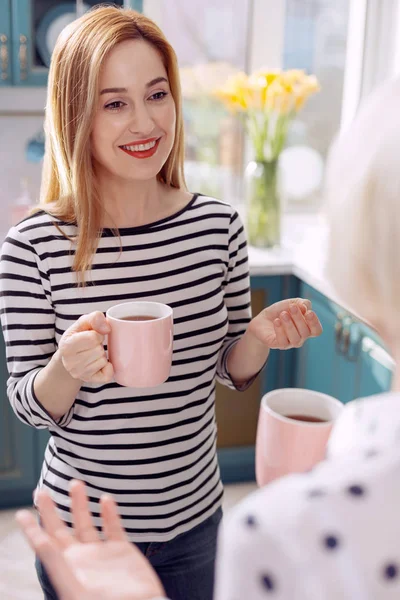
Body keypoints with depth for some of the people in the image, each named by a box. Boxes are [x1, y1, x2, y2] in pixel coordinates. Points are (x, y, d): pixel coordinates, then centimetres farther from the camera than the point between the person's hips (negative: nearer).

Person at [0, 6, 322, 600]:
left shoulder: (219, 225, -10)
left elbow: (231, 370, 2)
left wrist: (261, 336, -19)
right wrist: (67, 367, -30)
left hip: (194, 519, 3)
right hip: (82, 527, -2)